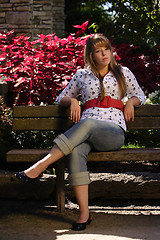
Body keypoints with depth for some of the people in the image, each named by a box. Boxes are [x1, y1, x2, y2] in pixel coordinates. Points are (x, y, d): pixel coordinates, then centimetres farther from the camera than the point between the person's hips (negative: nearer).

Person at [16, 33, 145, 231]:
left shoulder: (123, 73, 19)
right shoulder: (82, 75, 20)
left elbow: (139, 96, 27)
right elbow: (61, 98, 28)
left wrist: (131, 101, 4)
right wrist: (72, 100, 5)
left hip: (114, 133, -1)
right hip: (85, 132, 2)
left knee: (87, 123, -38)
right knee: (76, 151, -36)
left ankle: (41, 166, -43)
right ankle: (84, 213, -36)